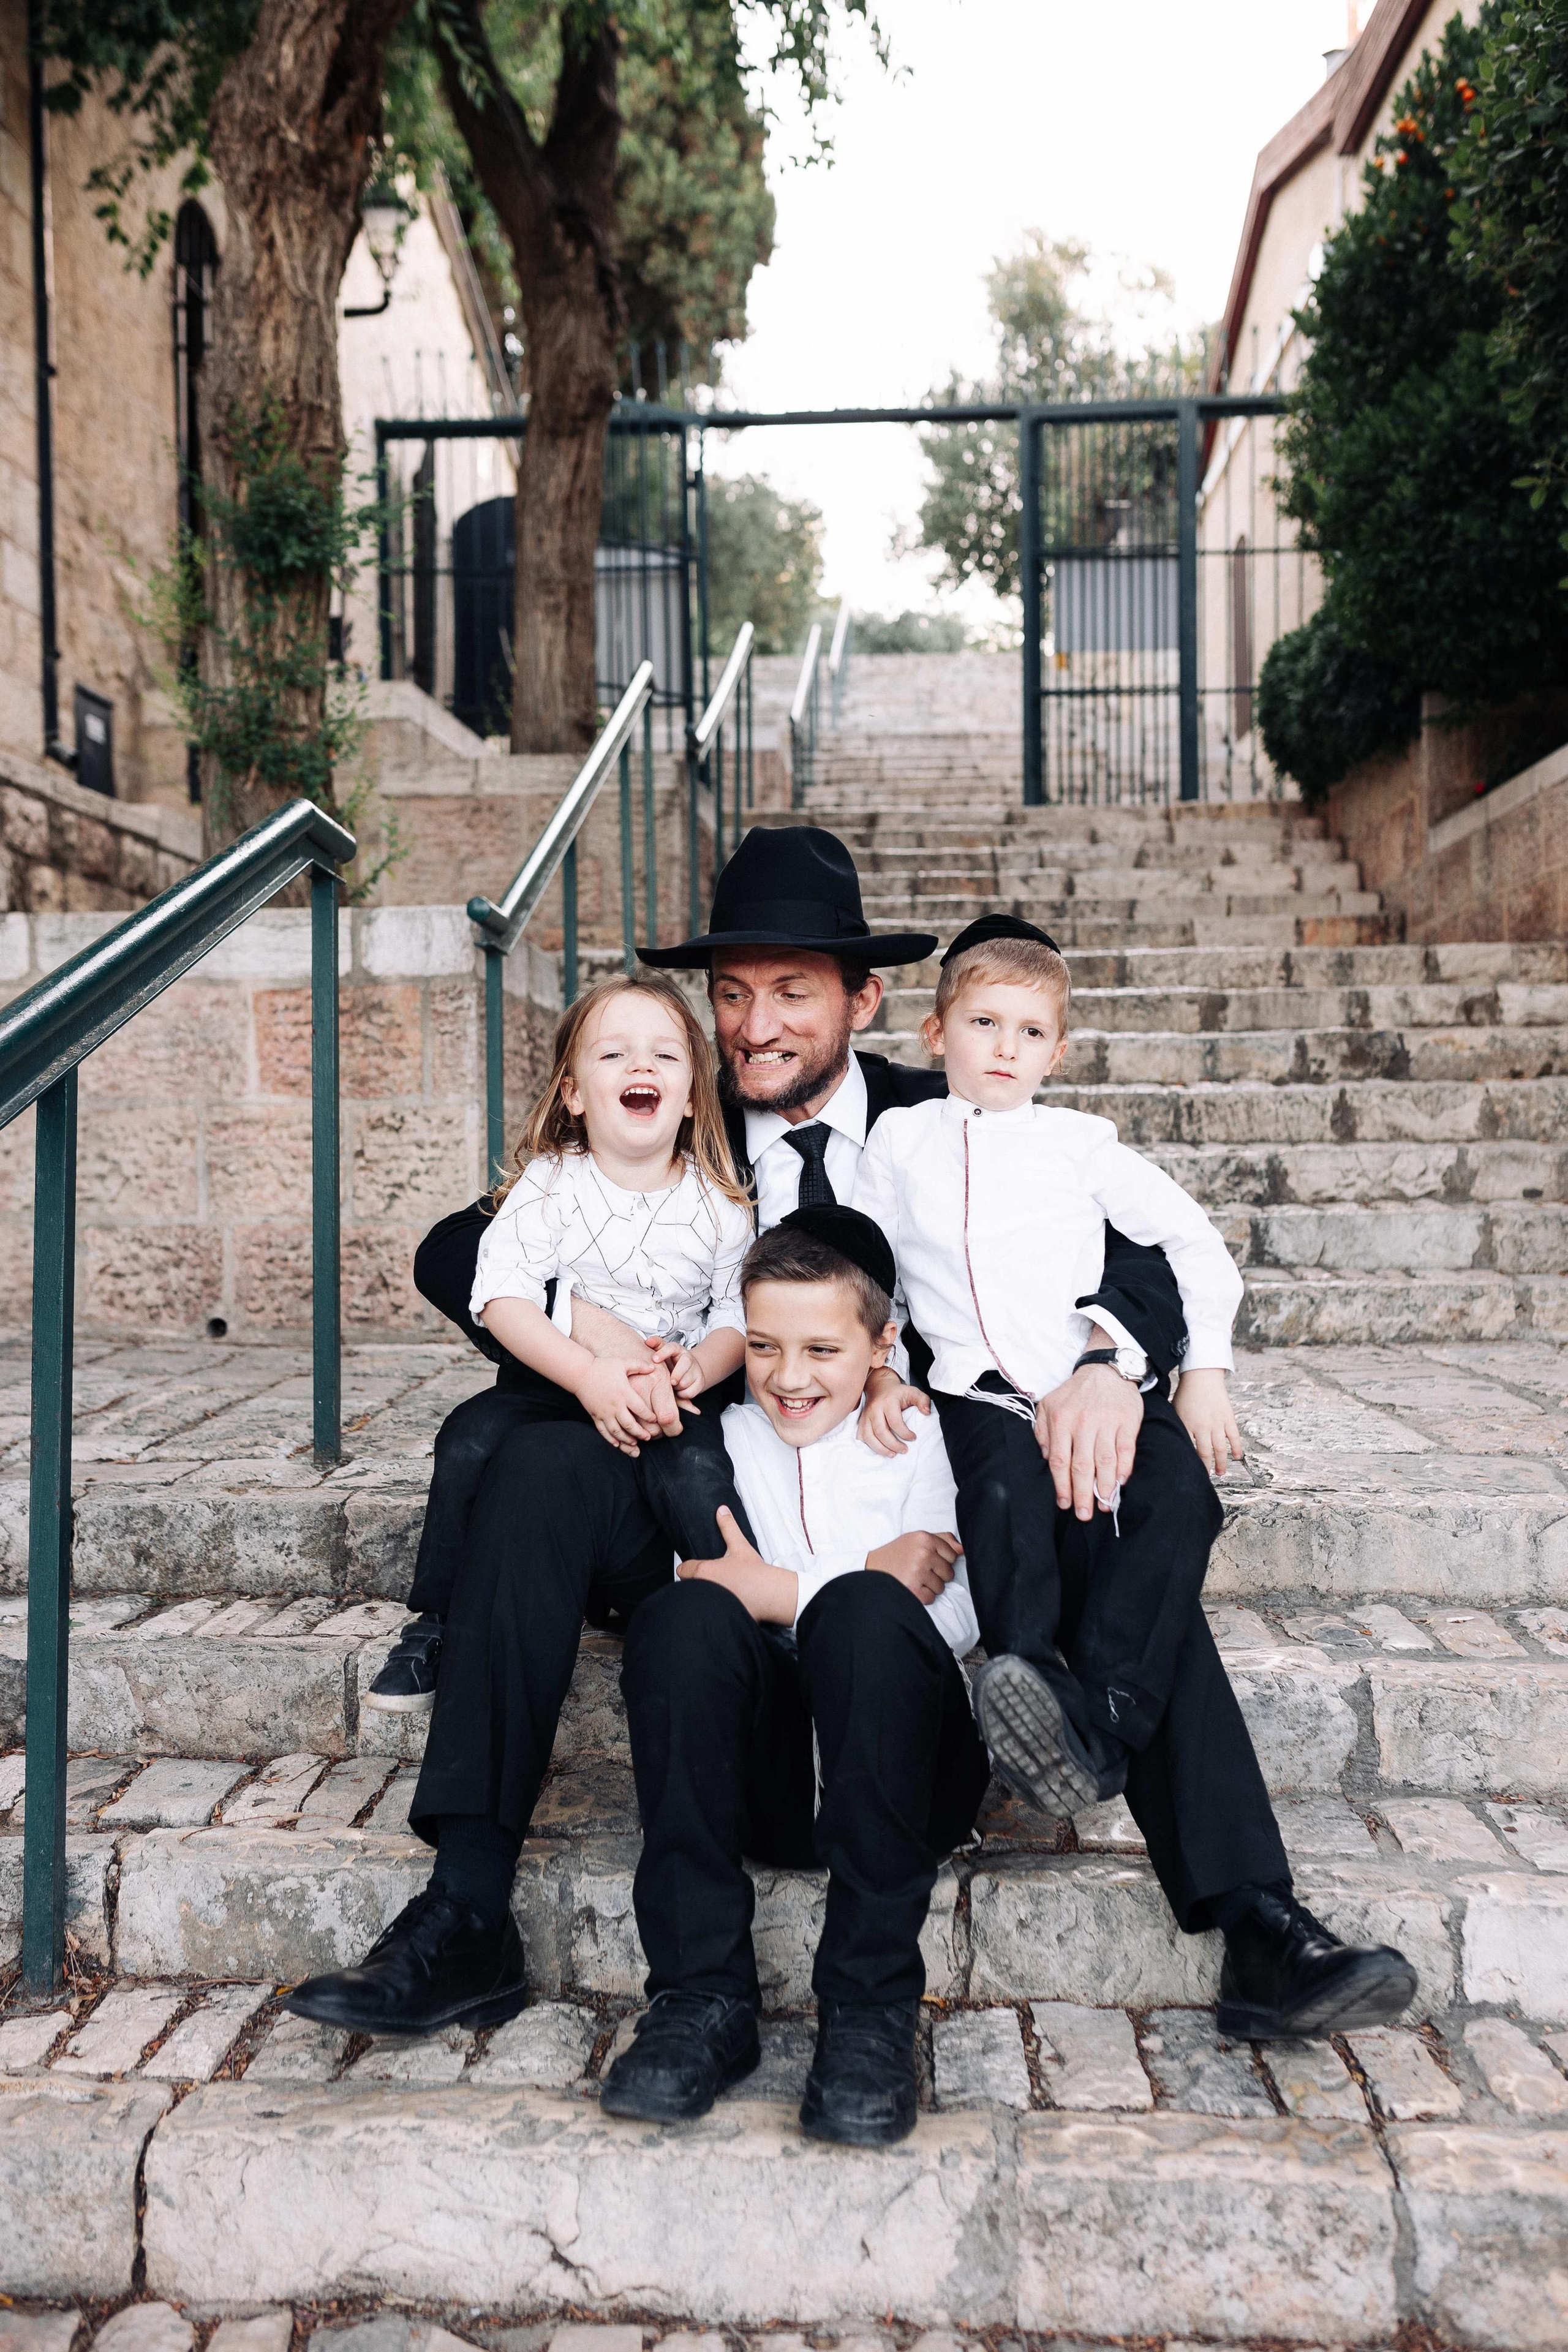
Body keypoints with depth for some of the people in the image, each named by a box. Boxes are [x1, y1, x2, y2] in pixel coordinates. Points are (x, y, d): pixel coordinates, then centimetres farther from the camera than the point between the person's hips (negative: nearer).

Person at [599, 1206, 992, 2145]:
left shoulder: (920, 1441, 10)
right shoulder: (726, 1442, 16)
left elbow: (956, 1620, -5)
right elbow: (709, 1581, -2)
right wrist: (873, 1577, -9)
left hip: (904, 1771, -1)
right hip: (764, 1777, 2)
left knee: (867, 1613, -32)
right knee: (684, 1616, -28)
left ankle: (871, 2008, -27)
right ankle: (705, 1998, -25)